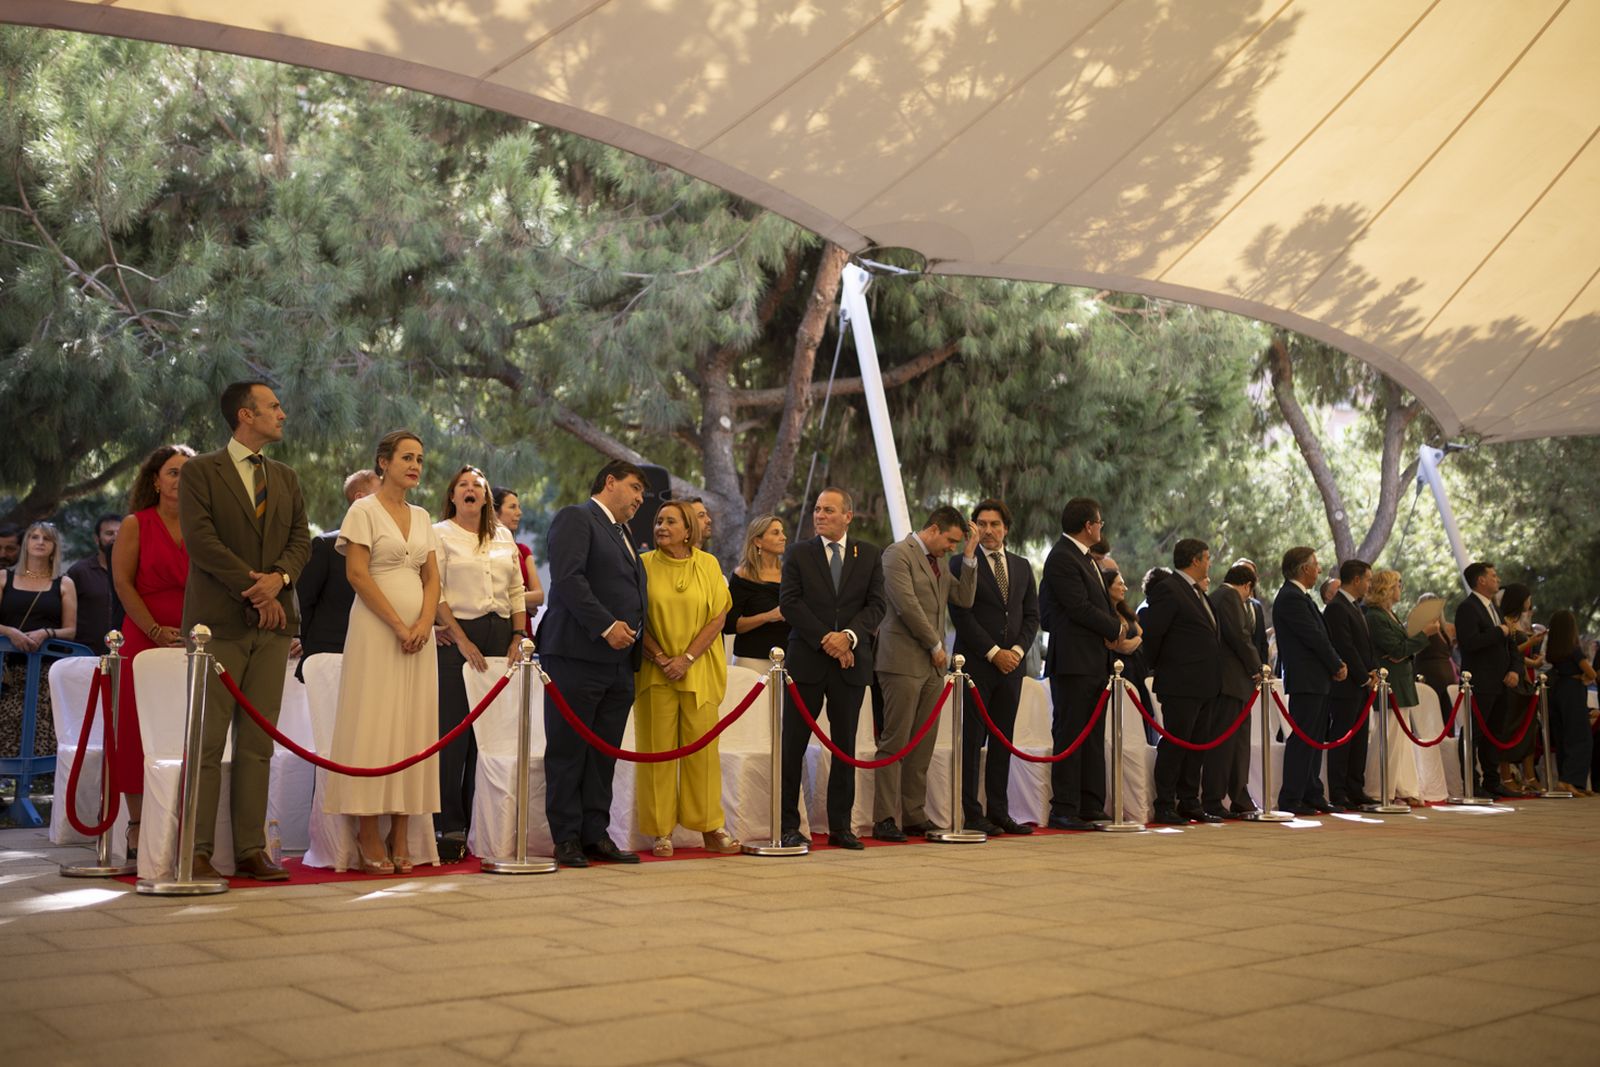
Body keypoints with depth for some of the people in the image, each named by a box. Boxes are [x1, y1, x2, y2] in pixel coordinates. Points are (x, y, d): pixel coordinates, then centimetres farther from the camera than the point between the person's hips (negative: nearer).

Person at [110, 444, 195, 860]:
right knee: (141, 734, -2)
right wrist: (156, 631, -12)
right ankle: (138, 829, 4)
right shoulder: (136, 525, 5)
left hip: (195, 644, 2)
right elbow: (123, 583, -2)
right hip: (144, 642, -2)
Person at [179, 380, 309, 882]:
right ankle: (197, 851, 1)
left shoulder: (286, 478, 18)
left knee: (258, 743, 4)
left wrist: (280, 577, -9)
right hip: (220, 621, -5)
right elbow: (200, 539, -10)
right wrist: (252, 586, -13)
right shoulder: (199, 471, 0)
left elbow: (301, 539, 11)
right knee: (208, 741, -4)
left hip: (273, 621, 5)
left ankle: (251, 849, 7)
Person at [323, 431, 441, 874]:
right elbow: (357, 573, -9)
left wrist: (425, 622, -5)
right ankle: (369, 838, -2)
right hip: (376, 630, -6)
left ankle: (400, 837, 6)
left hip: (418, 632, 6)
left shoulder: (421, 517, 16)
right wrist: (398, 625, -14)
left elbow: (432, 577, 14)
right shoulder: (364, 511, -1)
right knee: (373, 725, -6)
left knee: (413, 729, 3)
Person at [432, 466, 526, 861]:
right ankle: (450, 828, -1)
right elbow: (435, 592, -5)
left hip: (498, 635, 5)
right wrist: (462, 640, -11)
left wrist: (518, 637, 5)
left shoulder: (503, 536, 16)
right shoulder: (440, 534, 2)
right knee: (453, 731, -5)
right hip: (456, 637, -4)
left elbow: (517, 591, 16)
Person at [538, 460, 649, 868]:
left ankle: (595, 834, 14)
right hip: (579, 655, -8)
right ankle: (567, 839, 5)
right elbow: (568, 577, -16)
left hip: (619, 662, 8)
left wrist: (640, 641, 10)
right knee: (568, 752, 0)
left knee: (604, 754, 9)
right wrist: (606, 626, -19)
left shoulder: (621, 533, 24)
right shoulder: (575, 518, -3)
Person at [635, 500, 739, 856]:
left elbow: (718, 616, 0)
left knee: (702, 746, 0)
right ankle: (660, 831, 4)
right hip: (655, 671, 0)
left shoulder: (708, 564, 5)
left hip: (699, 669, 1)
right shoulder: (645, 564, 3)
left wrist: (686, 658, -9)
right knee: (657, 748, -1)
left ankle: (710, 828, 7)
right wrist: (660, 658, -10)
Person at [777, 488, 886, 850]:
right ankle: (788, 825, 6)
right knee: (793, 746, 0)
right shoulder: (799, 554, 4)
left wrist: (849, 636, -14)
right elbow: (789, 602, -4)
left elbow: (876, 605, 2)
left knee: (845, 746, 7)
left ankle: (840, 825, 15)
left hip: (850, 662, 2)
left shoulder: (870, 554, 8)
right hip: (806, 661, -2)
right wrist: (825, 639, -12)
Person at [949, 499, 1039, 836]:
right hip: (976, 664, -5)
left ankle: (999, 812, 12)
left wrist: (1018, 650, -3)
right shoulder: (962, 564, -2)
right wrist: (993, 653, -12)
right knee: (972, 740, -3)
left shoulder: (1022, 566, 14)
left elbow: (1032, 615, 13)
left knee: (1003, 741, 7)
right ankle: (971, 814, 0)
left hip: (1011, 664, 5)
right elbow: (961, 614, -9)